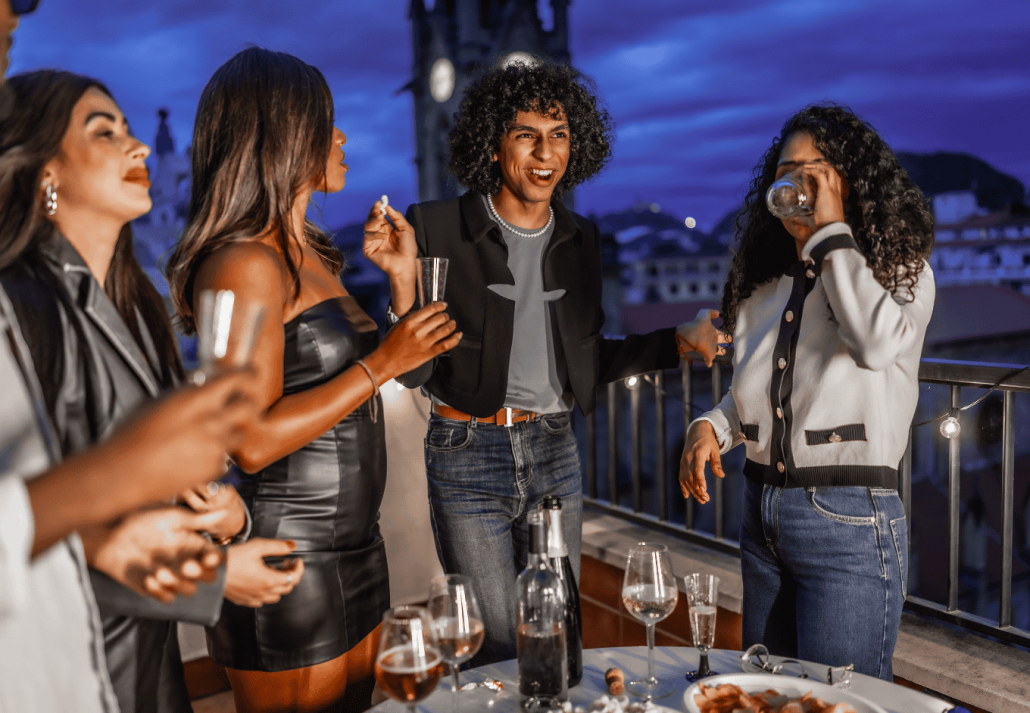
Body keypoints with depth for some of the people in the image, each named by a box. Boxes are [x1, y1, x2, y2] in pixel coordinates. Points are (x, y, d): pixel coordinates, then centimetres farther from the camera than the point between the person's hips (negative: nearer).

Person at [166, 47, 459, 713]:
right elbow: (254, 442, -24)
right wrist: (383, 363, -20)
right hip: (289, 562, -9)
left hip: (354, 547, 9)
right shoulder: (245, 263, -17)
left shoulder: (309, 253, 11)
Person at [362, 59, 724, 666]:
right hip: (469, 453, -4)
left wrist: (678, 342, 4)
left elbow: (587, 360, 12)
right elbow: (412, 370, -10)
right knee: (495, 649, 4)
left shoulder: (580, 238, 6)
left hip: (556, 452, 4)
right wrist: (404, 280, -25)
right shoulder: (437, 229, -10)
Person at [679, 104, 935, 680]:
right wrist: (713, 426, 1)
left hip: (848, 522, -6)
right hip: (761, 513, 6)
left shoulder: (902, 271, -3)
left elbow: (879, 341, -26)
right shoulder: (763, 288, 13)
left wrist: (833, 233, -17)